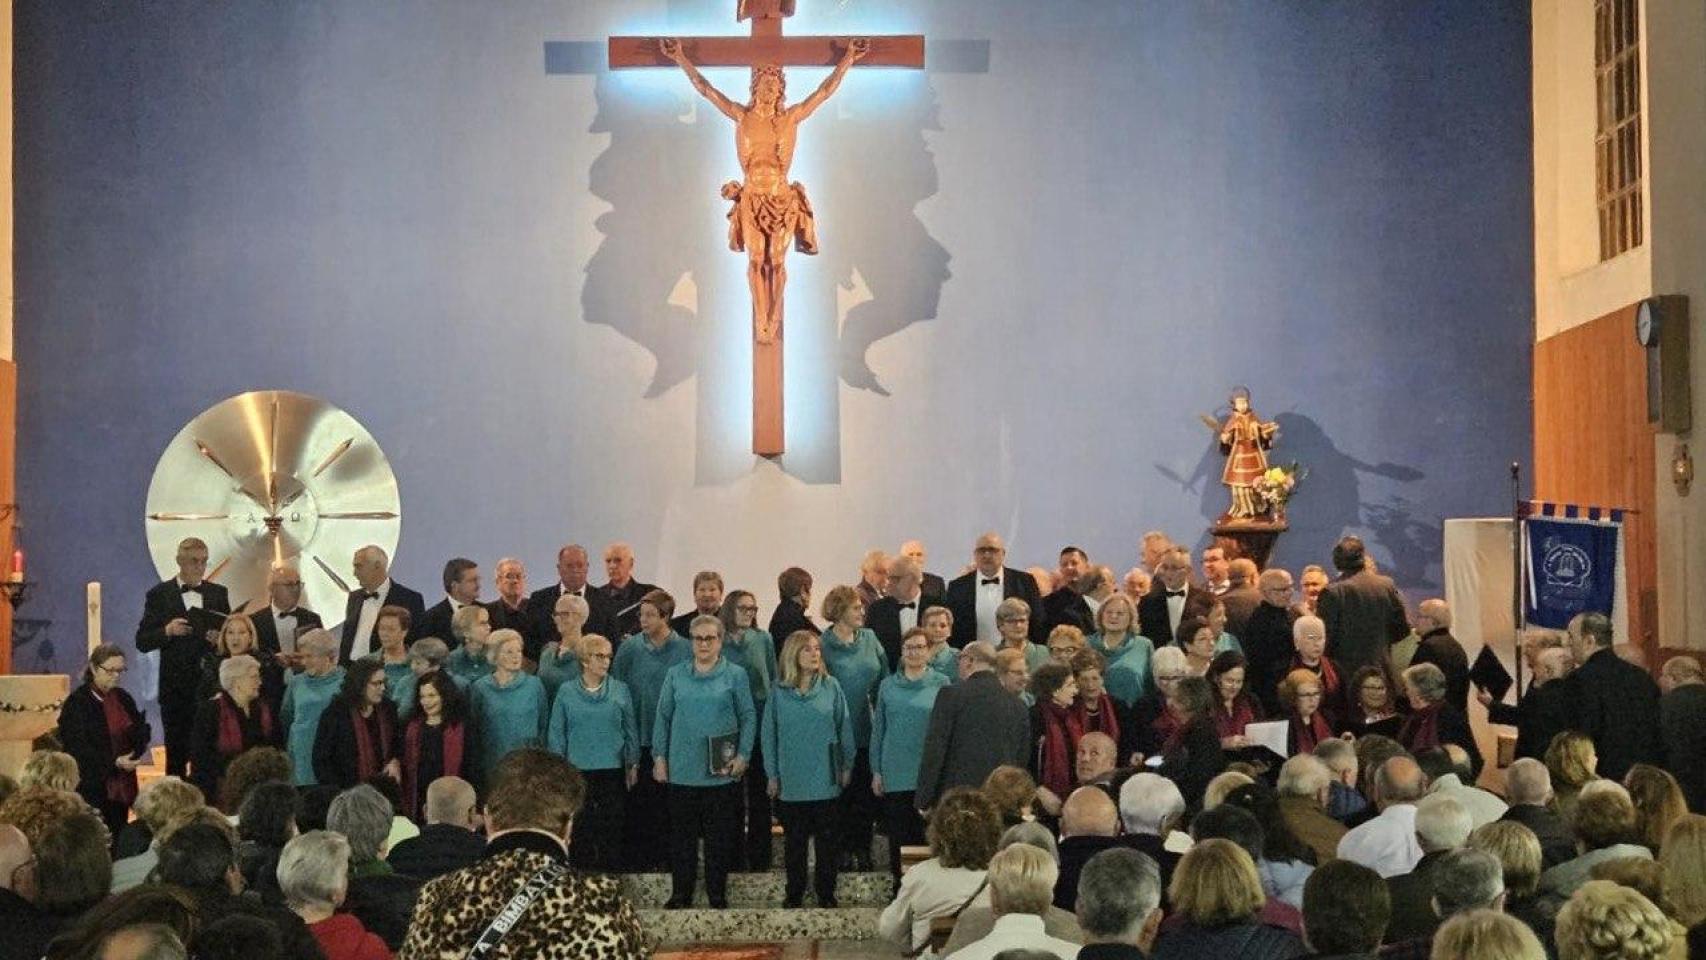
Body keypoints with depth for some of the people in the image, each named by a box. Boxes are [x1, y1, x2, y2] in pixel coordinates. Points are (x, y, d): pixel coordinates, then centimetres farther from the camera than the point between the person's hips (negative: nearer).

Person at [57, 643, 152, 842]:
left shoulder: (122, 698, 12)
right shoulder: (77, 703, -8)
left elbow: (141, 734, 13)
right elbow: (77, 749, -15)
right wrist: (114, 763, -24)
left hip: (122, 787, 6)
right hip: (92, 789, -6)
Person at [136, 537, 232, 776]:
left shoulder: (218, 594, 10)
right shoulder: (159, 594, 3)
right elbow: (142, 642, 2)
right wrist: (167, 631, -16)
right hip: (175, 687, -1)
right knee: (176, 753, 2)